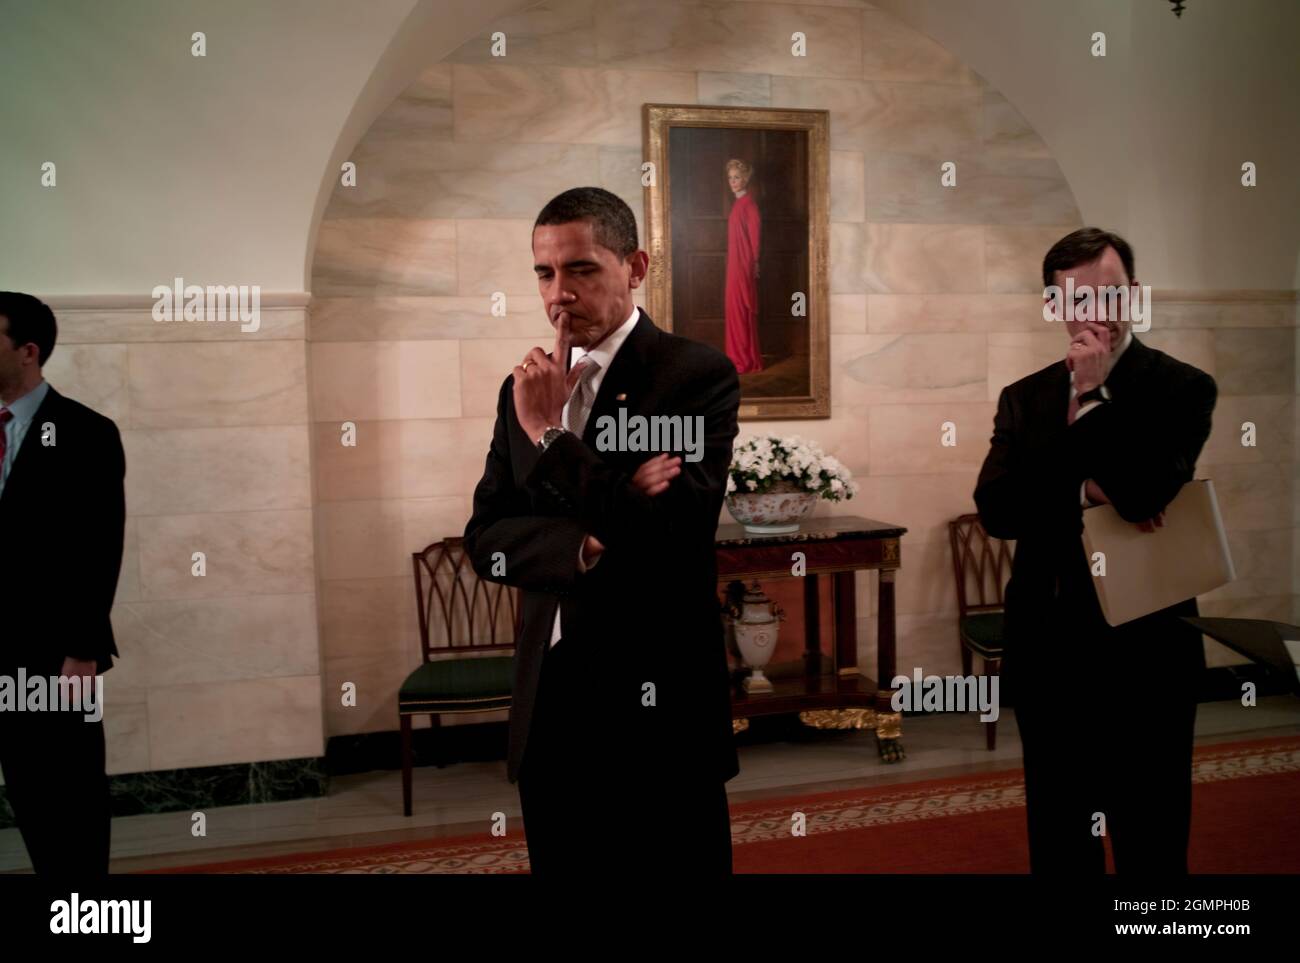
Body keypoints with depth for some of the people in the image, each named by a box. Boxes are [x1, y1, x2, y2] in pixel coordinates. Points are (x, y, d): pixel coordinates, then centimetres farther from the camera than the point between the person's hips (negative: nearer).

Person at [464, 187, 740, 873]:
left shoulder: (699, 374, -9)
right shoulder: (525, 389, 8)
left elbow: (676, 535, -19)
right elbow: (485, 539, 2)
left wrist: (551, 435, -15)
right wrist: (586, 546, -17)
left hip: (657, 701, -5)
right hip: (549, 700, 5)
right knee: (561, 860, 17)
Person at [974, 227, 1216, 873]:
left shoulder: (1182, 389, -5)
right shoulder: (1023, 398, 5)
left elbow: (1145, 490, -22)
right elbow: (995, 510, -7)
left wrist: (1093, 393, -16)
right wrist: (1085, 489, -20)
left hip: (1143, 656, -3)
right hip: (1047, 655, 4)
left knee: (1150, 844, 11)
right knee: (1057, 843, 18)